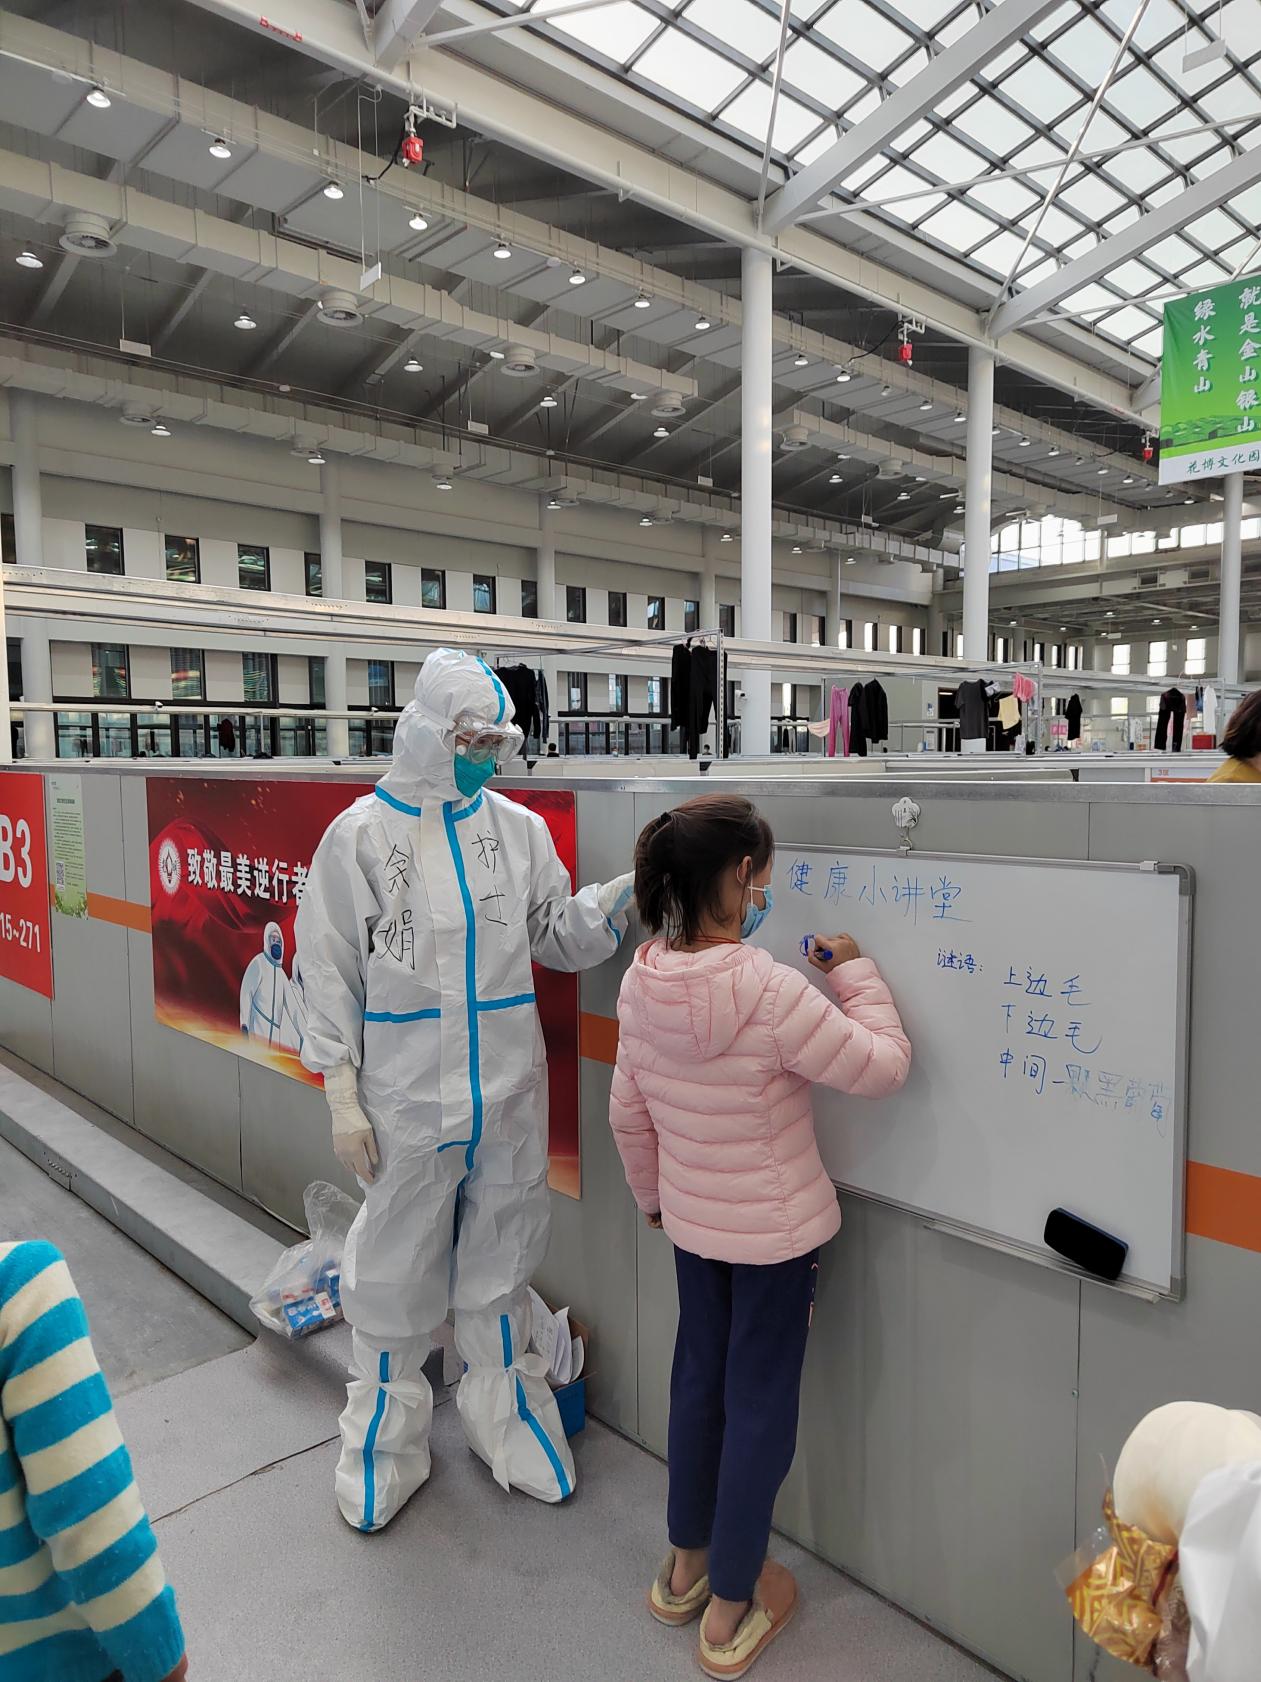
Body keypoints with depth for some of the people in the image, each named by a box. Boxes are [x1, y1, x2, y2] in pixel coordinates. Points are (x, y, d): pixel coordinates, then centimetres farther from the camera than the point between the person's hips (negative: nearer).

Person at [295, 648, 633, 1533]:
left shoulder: (518, 827, 1)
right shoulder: (362, 832, -7)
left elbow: (560, 936, 4)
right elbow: (331, 970, -5)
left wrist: (628, 891, -13)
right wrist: (342, 1093, -6)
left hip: (509, 1087, 3)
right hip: (406, 1093, -2)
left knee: (500, 1258, 18)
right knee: (397, 1267, 13)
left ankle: (506, 1417, 40)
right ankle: (387, 1438, 36)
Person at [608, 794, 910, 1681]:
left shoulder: (644, 980, -9)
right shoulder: (770, 990, -29)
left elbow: (628, 1114, 2)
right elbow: (882, 1066, -20)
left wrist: (652, 1193, 17)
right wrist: (856, 971, -7)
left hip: (692, 1219, 6)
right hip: (777, 1229, -6)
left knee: (699, 1378, 24)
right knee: (760, 1405, 12)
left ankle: (687, 1566, 43)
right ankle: (731, 1609, 30)